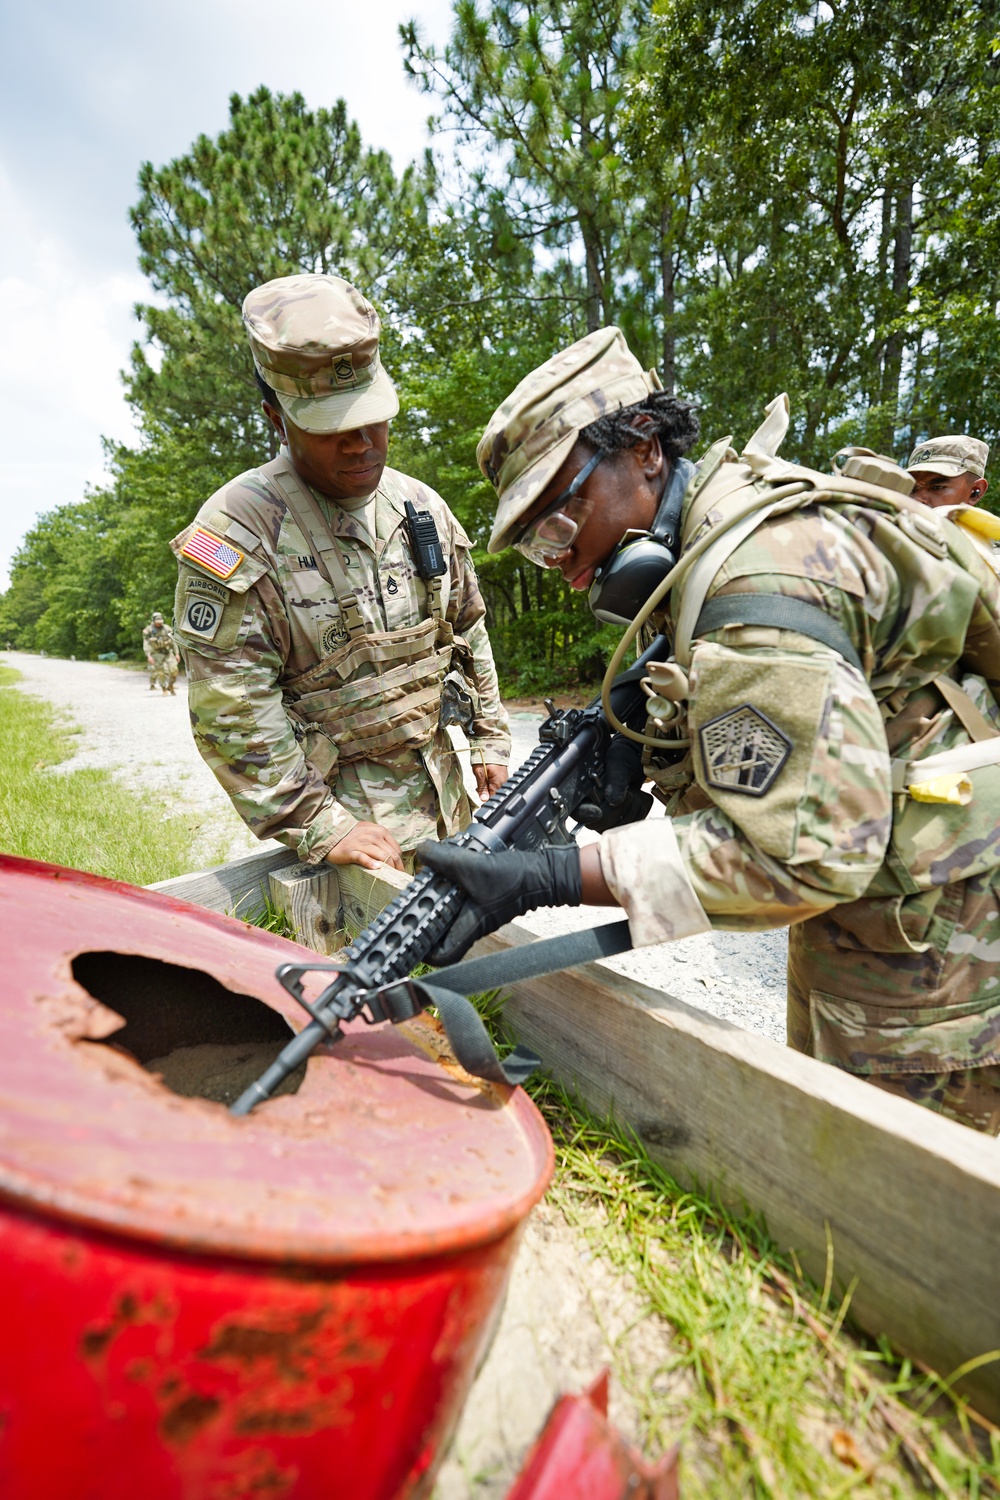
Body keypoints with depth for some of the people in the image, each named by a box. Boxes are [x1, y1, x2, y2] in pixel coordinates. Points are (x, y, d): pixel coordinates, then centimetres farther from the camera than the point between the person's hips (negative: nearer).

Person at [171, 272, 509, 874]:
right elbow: (231, 713, -18)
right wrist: (319, 827, -19)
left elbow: (469, 632, 15)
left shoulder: (422, 507, 5)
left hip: (445, 799, 6)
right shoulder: (237, 531, -15)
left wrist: (491, 736, 12)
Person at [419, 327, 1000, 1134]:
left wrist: (549, 879, -33)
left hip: (925, 941, -9)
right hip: (861, 899, 10)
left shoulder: (757, 580, -29)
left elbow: (804, 849, -33)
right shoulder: (708, 530, 3)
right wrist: (636, 740, -7)